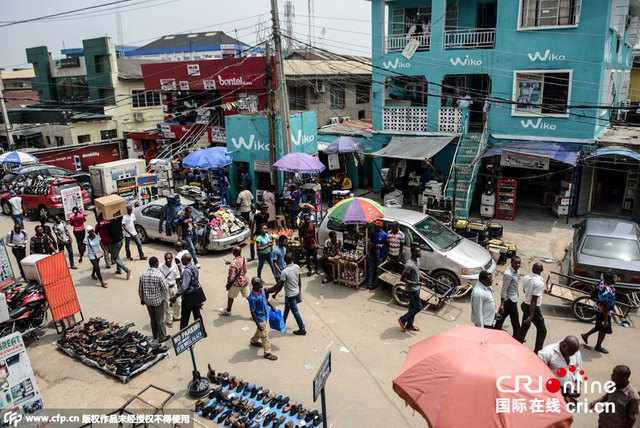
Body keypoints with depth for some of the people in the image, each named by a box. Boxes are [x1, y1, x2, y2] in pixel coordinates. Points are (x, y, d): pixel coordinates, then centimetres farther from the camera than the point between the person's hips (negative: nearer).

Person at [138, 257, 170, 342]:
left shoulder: (143, 274, -5)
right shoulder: (159, 275, -22)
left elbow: (140, 289, 3)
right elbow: (166, 288, -19)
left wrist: (142, 298, 17)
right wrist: (166, 282, 1)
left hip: (148, 300, 5)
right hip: (158, 300, -5)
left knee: (152, 318, 21)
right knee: (160, 319, 9)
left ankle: (155, 335, 36)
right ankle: (162, 337, 19)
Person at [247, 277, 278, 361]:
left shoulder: (261, 290, -9)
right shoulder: (252, 298, -32)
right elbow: (253, 312, -24)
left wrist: (271, 306, 21)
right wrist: (258, 324, -21)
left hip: (266, 315, 8)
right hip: (260, 319, -8)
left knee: (260, 331, 29)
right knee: (264, 335, 5)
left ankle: (253, 341, 55)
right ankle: (267, 353, 21)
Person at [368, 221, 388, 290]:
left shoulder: (384, 234, -14)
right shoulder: (373, 233, -1)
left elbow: (386, 244, -6)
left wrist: (381, 245, -23)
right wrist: (370, 243, -8)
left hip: (380, 255, -4)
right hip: (372, 254, 4)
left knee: (378, 270, 7)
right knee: (371, 269, 10)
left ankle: (375, 284, 18)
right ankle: (370, 283, 18)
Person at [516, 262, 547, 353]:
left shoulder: (526, 278, -3)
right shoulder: (540, 283, -24)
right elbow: (534, 300, -26)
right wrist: (531, 315, -24)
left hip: (525, 305, 7)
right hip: (534, 308, -7)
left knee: (524, 327, 22)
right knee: (542, 330, 10)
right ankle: (537, 351, 12)